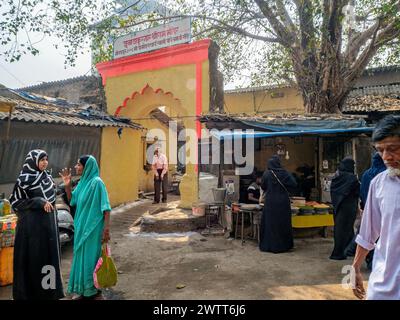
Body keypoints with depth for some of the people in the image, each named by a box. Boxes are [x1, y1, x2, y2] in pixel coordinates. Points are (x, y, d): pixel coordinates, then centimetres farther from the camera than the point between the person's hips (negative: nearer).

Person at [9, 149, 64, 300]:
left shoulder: (48, 178, 8)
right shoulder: (24, 179, -11)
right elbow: (15, 201, -11)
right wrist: (39, 202, -20)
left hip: (48, 222, 6)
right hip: (31, 223, -6)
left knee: (49, 255, 12)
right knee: (32, 257, 3)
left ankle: (48, 287, 25)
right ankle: (30, 291, 19)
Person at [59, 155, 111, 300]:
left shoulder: (97, 182, -17)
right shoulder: (82, 182, 7)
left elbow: (106, 208, -19)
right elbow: (72, 201, 17)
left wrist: (106, 229, -23)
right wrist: (67, 185, 2)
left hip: (92, 227, -8)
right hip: (81, 226, 8)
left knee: (91, 257, 3)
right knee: (81, 256, 17)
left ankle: (94, 292, 21)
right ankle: (83, 289, 33)